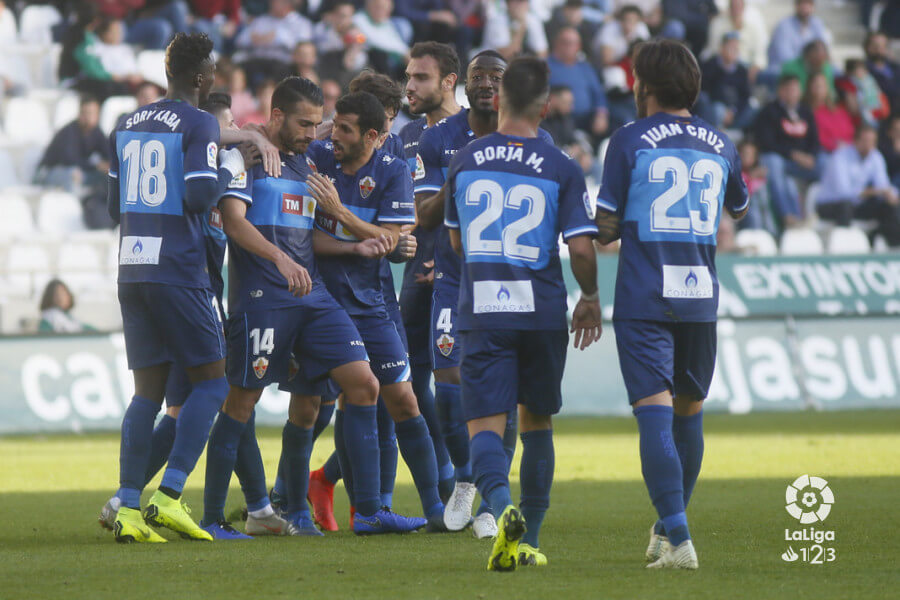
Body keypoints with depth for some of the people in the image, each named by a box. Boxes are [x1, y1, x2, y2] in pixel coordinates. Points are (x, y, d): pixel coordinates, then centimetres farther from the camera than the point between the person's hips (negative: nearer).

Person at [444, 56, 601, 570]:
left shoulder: (465, 160, 4)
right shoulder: (562, 169, -4)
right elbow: (581, 247, -9)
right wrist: (590, 299, 9)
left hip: (481, 311, 0)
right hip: (543, 311, 0)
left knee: (485, 423, -4)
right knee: (537, 421, 16)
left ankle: (502, 505, -33)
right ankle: (528, 540, 19)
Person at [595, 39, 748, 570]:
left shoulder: (630, 141, -4)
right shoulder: (720, 145, 9)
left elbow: (605, 225, -4)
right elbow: (740, 209, 26)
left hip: (643, 299, -4)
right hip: (700, 297, 4)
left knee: (655, 415, -8)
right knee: (690, 412, 18)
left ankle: (678, 537, -20)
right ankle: (670, 526, 30)